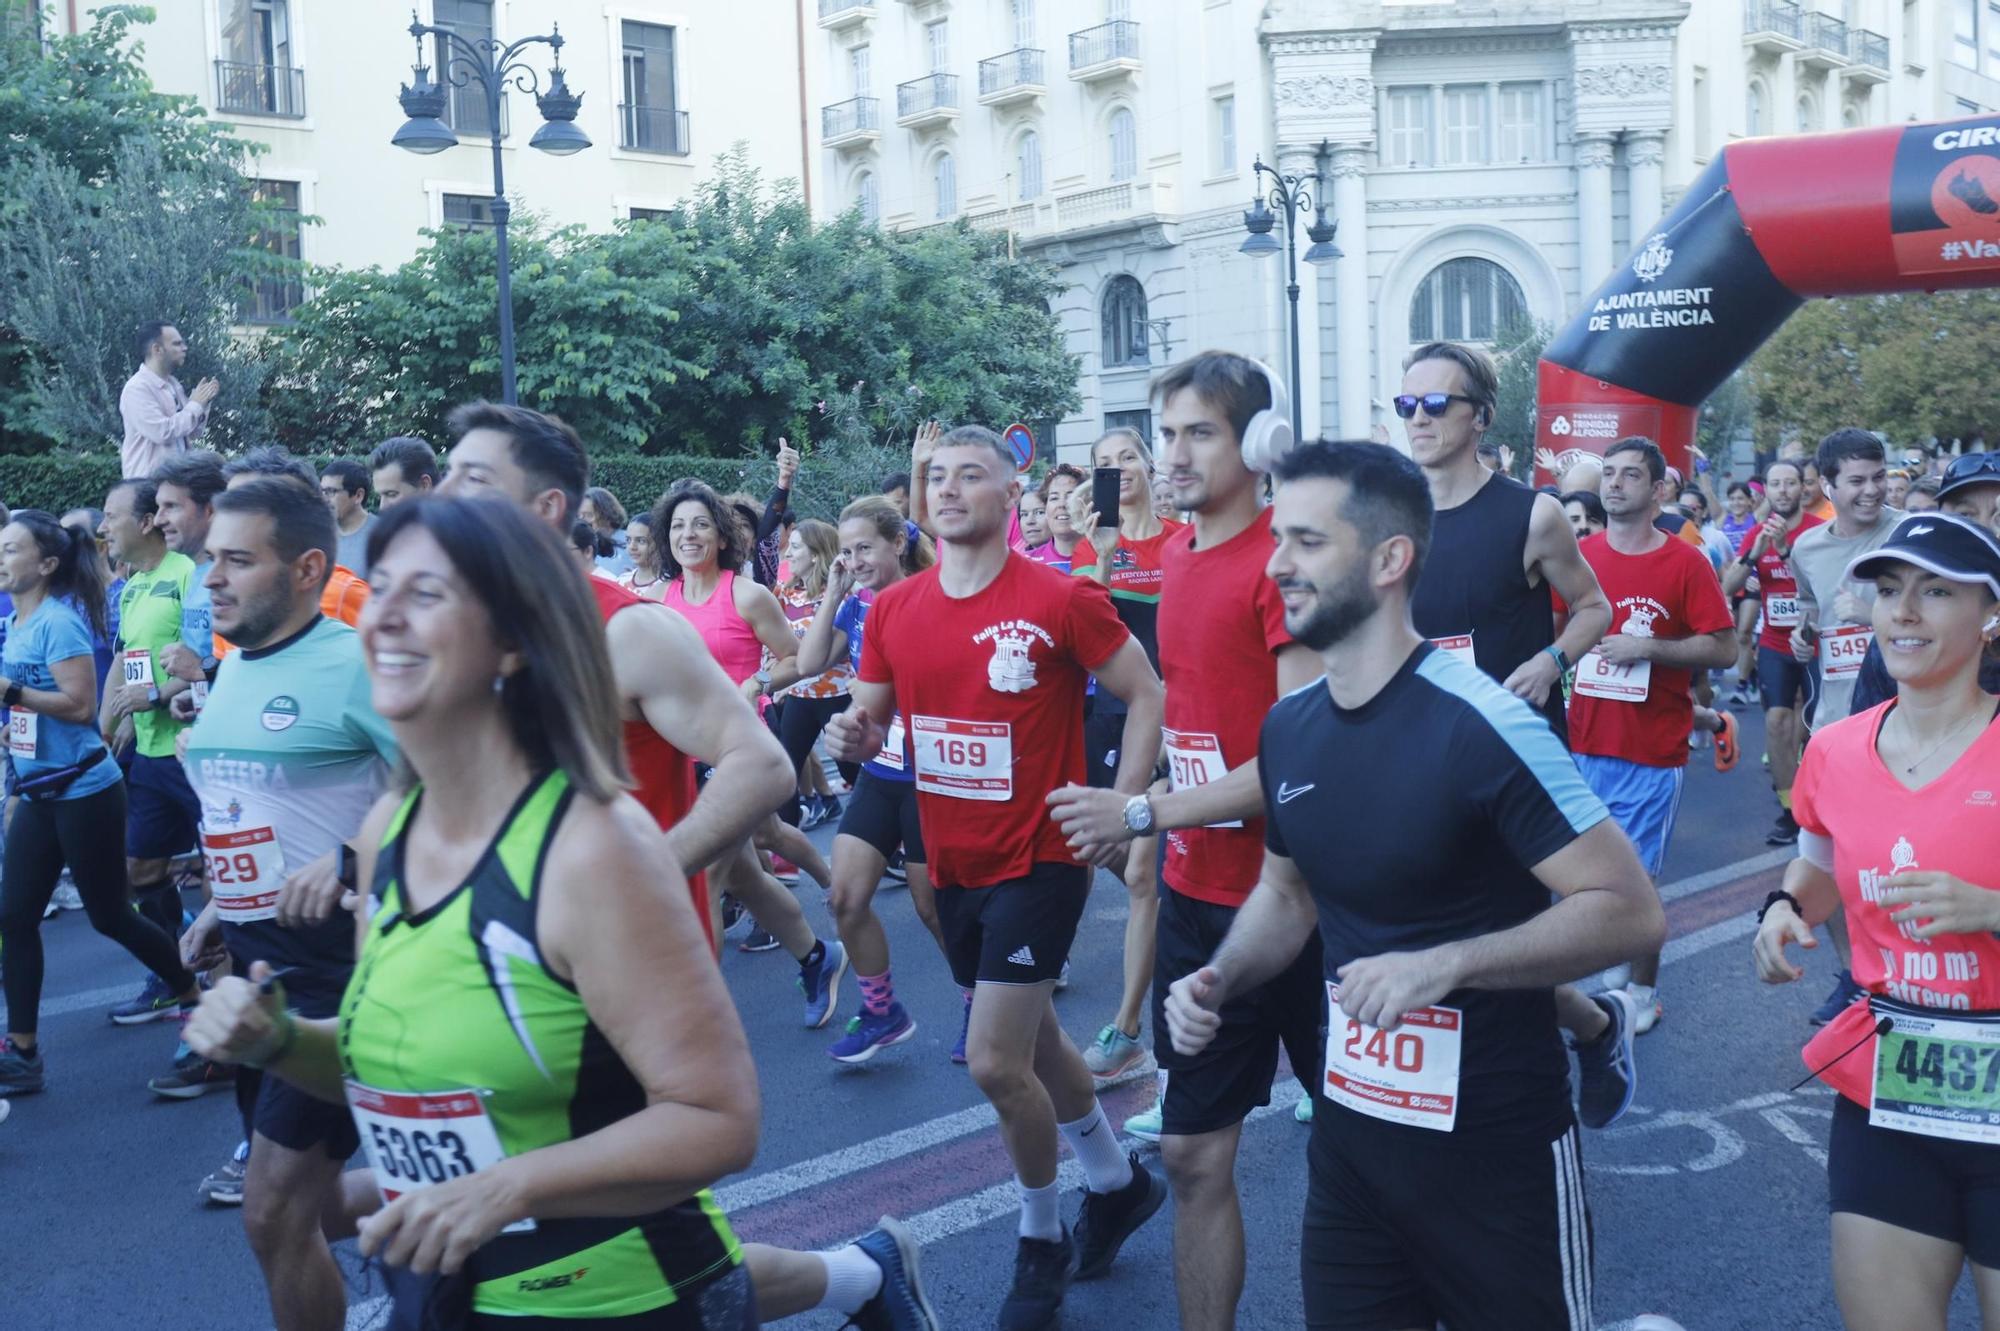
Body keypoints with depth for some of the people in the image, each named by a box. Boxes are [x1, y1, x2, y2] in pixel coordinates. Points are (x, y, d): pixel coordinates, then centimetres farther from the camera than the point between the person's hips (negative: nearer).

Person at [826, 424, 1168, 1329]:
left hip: (1038, 860, -6)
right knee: (1032, 1042, 20)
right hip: (951, 864, 6)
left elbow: (1146, 696, -6)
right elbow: (871, 722, 11)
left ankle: (1042, 1239, 16)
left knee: (995, 1061, -10)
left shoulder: (1061, 601, -14)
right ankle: (1117, 1182, 44)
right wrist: (852, 739, -13)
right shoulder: (894, 610, 1)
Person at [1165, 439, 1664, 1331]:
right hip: (1348, 1130, 6)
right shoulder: (1288, 727, 0)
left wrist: (1446, 964, -30)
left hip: (1495, 1146, -6)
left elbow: (1630, 912, -21)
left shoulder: (1482, 724, -22)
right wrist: (1217, 981, -2)